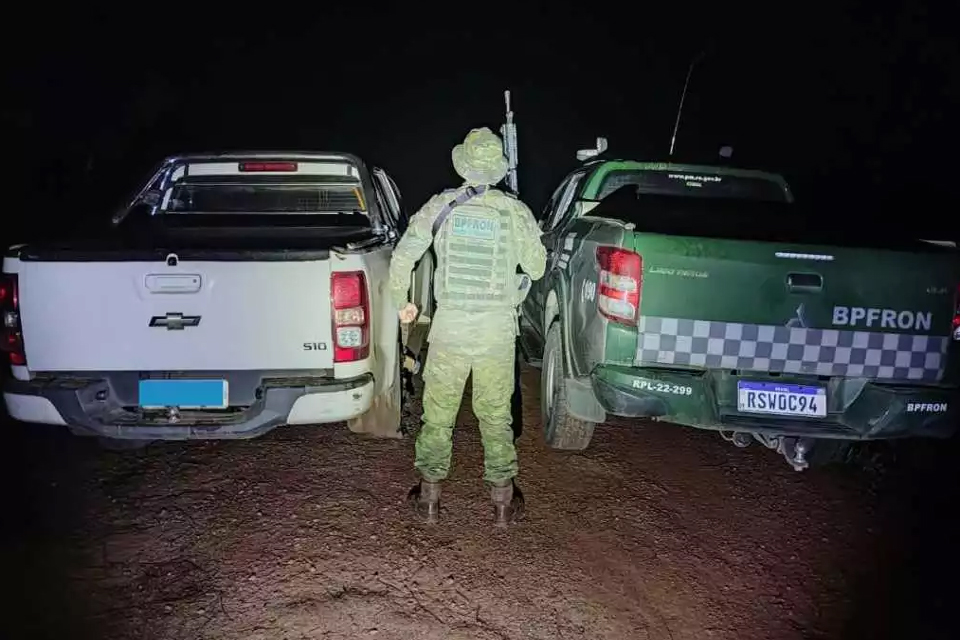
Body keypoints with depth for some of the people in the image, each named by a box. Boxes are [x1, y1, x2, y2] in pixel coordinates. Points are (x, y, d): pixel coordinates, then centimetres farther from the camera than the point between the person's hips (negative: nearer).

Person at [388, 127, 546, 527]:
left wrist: (402, 303, 13)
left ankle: (429, 498, 24)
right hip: (498, 331, 0)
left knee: (438, 413, 13)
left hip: (449, 328, 0)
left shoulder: (440, 206, -3)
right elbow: (537, 268, 4)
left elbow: (403, 256, -1)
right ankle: (503, 502, 21)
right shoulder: (515, 212, -5)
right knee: (495, 416, 12)